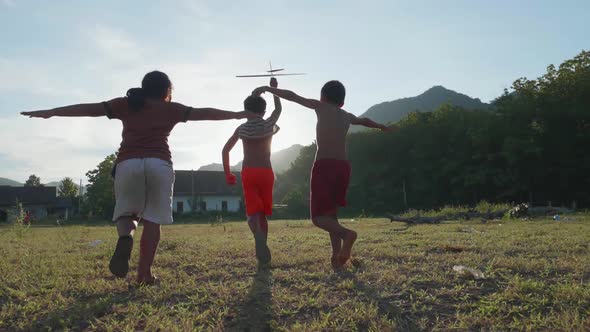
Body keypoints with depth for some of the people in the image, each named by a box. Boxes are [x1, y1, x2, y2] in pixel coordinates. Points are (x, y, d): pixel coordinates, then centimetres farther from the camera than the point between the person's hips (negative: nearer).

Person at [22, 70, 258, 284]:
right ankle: (144, 273, 3)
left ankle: (125, 237, -19)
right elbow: (203, 113, 17)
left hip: (128, 163, 1)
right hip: (159, 164, -1)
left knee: (126, 212, 14)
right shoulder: (171, 109, 16)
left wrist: (50, 112, 20)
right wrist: (236, 115, 23)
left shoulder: (125, 104, 19)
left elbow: (90, 108, 17)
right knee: (152, 220, 6)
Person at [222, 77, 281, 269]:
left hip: (248, 173, -1)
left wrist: (227, 173, 14)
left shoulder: (242, 128, 4)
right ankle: (263, 256, 12)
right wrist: (274, 89, 36)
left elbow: (225, 150, 5)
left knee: (253, 213, -7)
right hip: (266, 172, 1)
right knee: (262, 214, 12)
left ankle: (260, 244, -37)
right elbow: (278, 109, 24)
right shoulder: (269, 125, 3)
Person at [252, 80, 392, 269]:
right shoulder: (346, 116, 23)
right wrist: (382, 127, 63)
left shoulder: (321, 107, 7)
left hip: (325, 165, -5)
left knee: (318, 216, -5)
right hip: (343, 167, 6)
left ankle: (347, 233, -32)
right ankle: (337, 257, 2)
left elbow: (292, 96, 7)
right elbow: (364, 121, 43)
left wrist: (267, 88, 18)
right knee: (331, 214, 15)